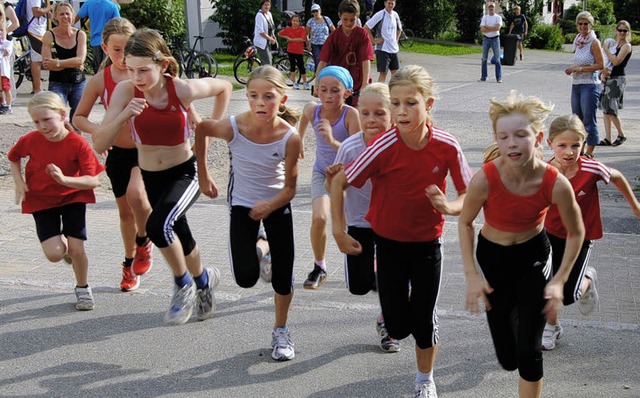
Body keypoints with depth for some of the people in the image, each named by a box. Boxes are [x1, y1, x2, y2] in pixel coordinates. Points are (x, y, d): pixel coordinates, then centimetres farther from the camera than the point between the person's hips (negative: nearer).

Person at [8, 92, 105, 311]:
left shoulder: (78, 143, -21)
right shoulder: (31, 140, -13)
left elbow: (93, 180, -24)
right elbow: (13, 157, 9)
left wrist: (64, 179, -38)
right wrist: (19, 182, -4)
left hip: (72, 198, -1)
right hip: (41, 201, 1)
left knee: (76, 249, -11)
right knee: (54, 254, -14)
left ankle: (83, 289, 18)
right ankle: (63, 244, 25)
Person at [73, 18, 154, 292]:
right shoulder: (100, 80, -6)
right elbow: (79, 117, 3)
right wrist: (96, 130, -18)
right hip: (118, 152, 3)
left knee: (136, 193, -29)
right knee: (125, 210, 13)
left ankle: (144, 242, -1)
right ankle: (130, 262, 36)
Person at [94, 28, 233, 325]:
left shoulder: (183, 90, -23)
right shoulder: (125, 92, -18)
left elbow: (224, 87, -2)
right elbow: (99, 144, -22)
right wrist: (124, 115, -36)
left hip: (185, 172, -4)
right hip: (150, 176, 4)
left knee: (158, 225, -28)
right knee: (180, 237, 20)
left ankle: (184, 285, -1)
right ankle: (204, 280, 51)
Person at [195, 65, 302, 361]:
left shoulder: (290, 137, -26)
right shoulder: (233, 128, -26)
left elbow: (290, 188, -15)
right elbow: (201, 129, -4)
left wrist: (269, 206, -31)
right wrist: (203, 175, 2)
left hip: (277, 205, 0)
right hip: (242, 204, 0)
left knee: (283, 274, 2)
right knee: (246, 278, -7)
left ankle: (281, 332, 26)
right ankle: (256, 251, 28)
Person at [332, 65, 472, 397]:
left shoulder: (446, 146, -18)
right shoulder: (383, 148, -22)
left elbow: (467, 193, -6)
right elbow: (338, 182, -12)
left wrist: (449, 207, -27)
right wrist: (339, 233, -11)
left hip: (427, 244, 1)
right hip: (388, 242, 0)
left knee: (423, 321, 5)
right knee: (398, 327, 3)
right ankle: (402, 295, 40)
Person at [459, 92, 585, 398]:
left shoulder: (556, 184, -28)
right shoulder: (485, 179, -30)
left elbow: (576, 233, -9)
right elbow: (465, 222, -10)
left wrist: (559, 281, -13)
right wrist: (471, 275, -13)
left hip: (534, 255, 0)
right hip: (492, 257, 0)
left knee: (528, 352, -3)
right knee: (507, 358, 8)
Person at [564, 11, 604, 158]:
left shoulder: (594, 42, -10)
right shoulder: (578, 41, 12)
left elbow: (600, 65, -14)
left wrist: (580, 69, -17)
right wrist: (572, 69, 3)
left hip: (590, 85, -8)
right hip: (576, 84, 8)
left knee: (589, 119, -4)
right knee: (577, 118, 13)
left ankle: (589, 152, 2)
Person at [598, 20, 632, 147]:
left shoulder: (626, 46, -8)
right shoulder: (615, 44, 15)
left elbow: (616, 61, -20)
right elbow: (606, 61, 15)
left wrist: (607, 50, -11)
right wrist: (604, 71, -5)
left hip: (618, 79, -8)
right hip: (608, 78, 8)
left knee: (610, 110, -11)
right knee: (605, 109, 6)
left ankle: (621, 135, 7)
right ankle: (608, 139, 10)